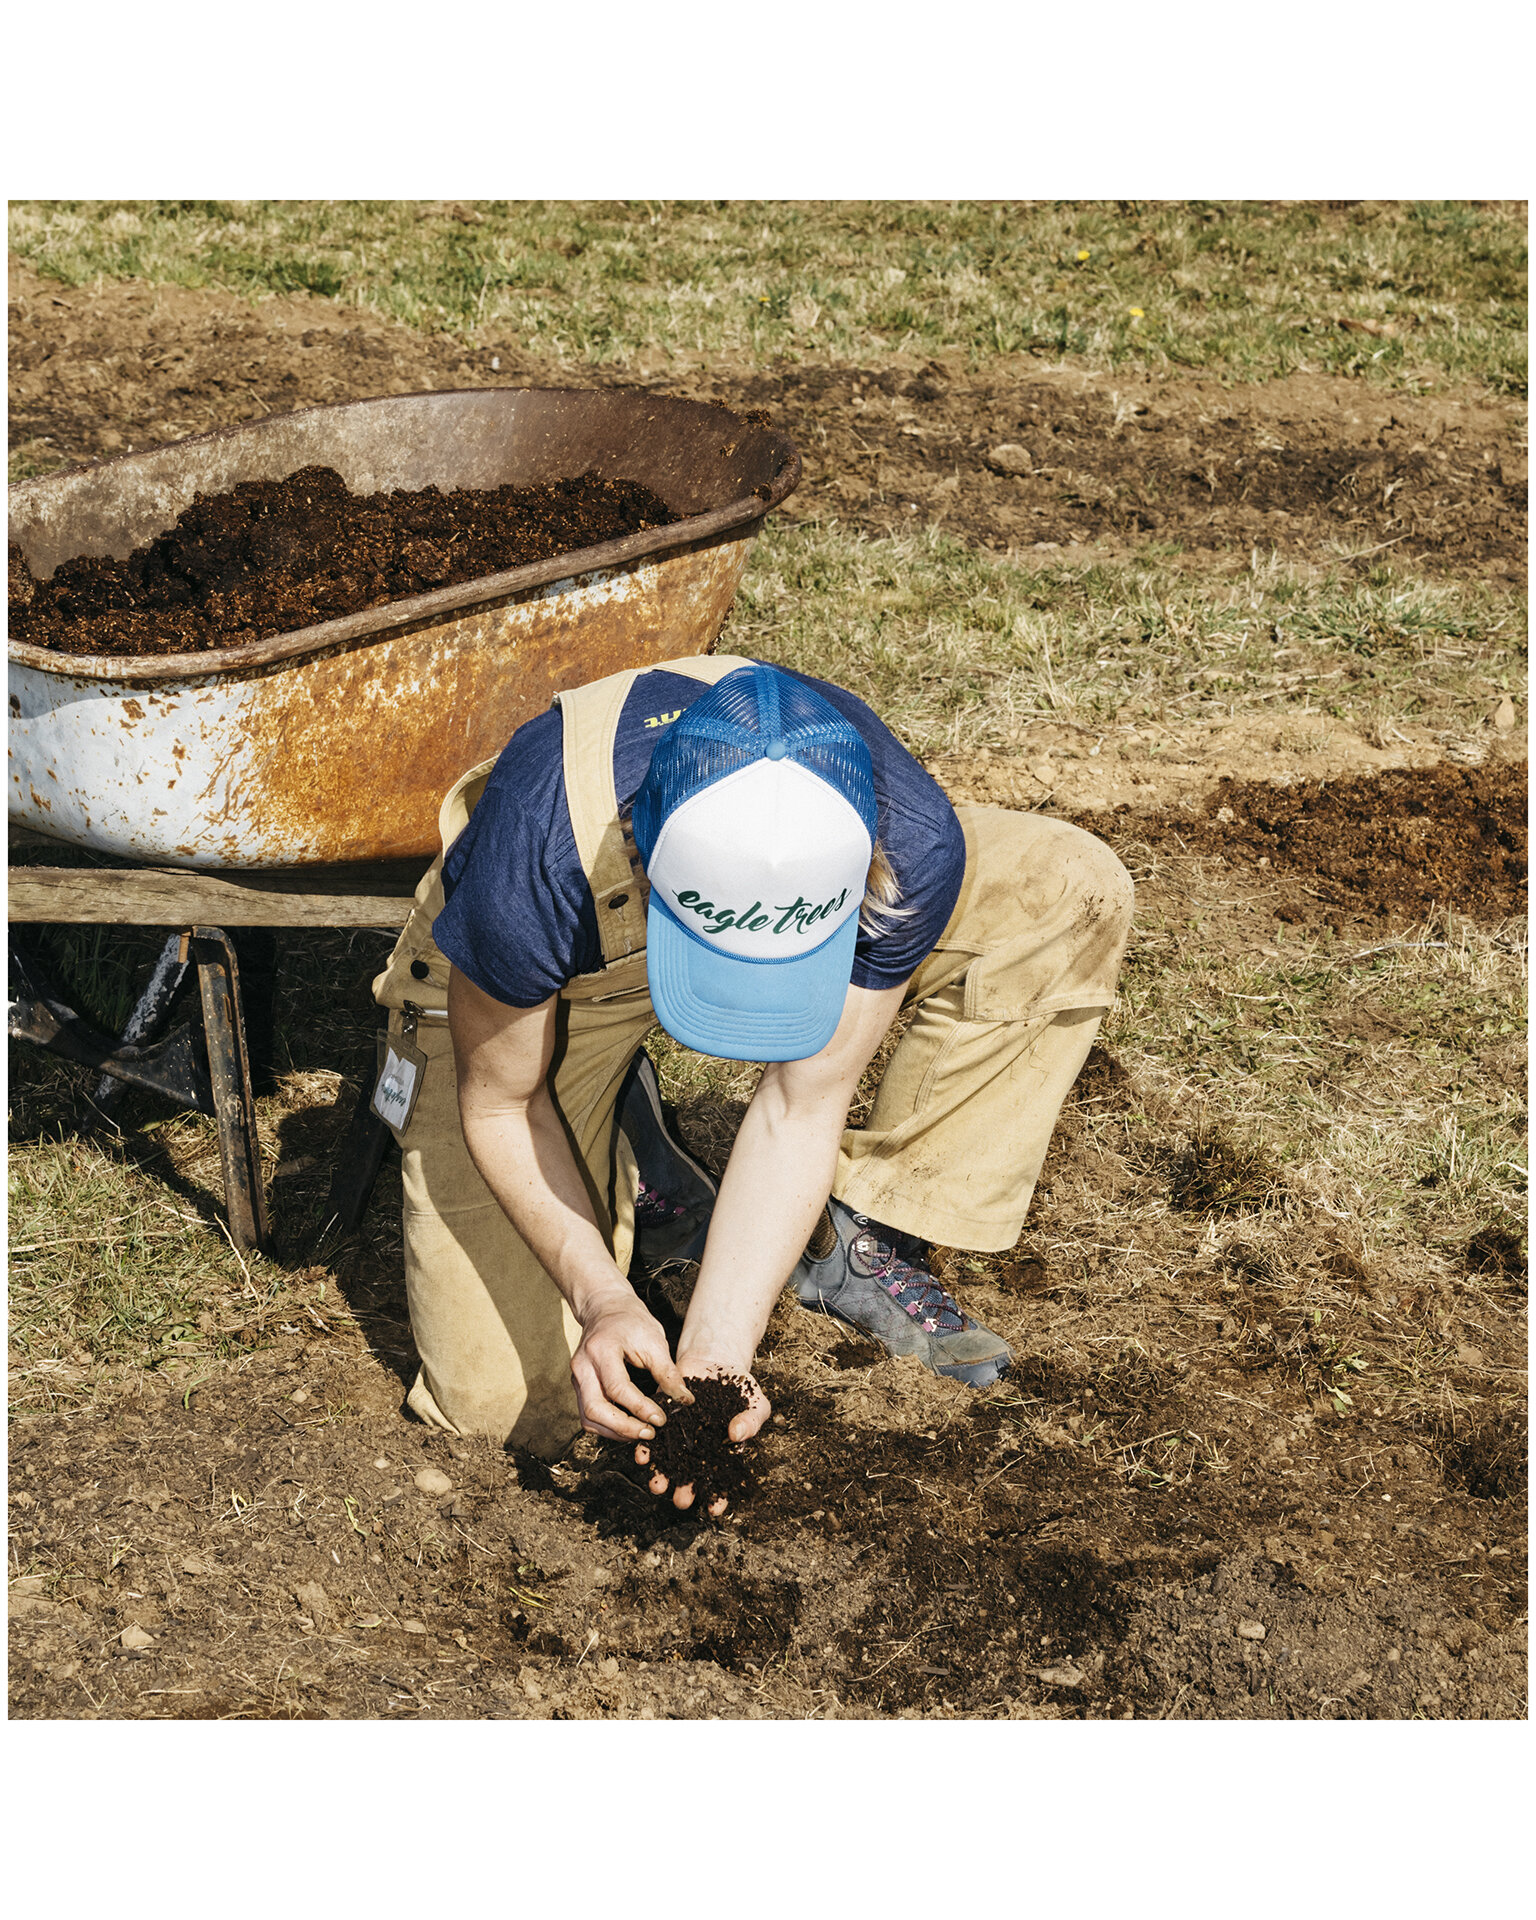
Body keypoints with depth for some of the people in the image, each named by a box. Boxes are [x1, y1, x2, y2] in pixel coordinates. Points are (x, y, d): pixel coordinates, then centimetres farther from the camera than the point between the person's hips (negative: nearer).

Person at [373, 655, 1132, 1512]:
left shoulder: (910, 851, -35)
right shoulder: (539, 861, -42)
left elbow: (801, 1111, -24)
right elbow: (499, 1104, -22)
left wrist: (714, 1356, -33)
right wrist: (604, 1302, -35)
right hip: (549, 987, -2)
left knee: (1075, 890, -19)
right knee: (504, 1401, -14)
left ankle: (862, 1240, -5)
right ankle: (635, 1170, 17)